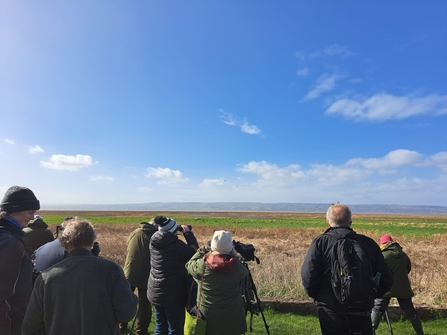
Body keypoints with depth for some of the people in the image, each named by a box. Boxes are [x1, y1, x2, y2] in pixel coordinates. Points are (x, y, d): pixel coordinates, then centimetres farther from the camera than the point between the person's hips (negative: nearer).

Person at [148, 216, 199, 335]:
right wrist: (188, 233, -4)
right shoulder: (177, 245, -25)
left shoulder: (154, 242, -6)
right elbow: (194, 252, -11)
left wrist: (176, 233, 7)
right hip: (173, 295, -7)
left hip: (155, 293, 7)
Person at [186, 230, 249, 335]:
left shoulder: (202, 264, -16)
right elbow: (245, 273, 7)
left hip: (208, 314, 0)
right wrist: (234, 255, 7)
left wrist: (201, 252, 11)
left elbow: (189, 265, 3)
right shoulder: (237, 265, -14)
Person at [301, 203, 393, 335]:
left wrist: (316, 296, 4)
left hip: (332, 313, -3)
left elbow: (308, 276, -16)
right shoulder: (369, 243, 1)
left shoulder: (321, 242, -10)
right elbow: (386, 279, 3)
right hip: (363, 313, 3)